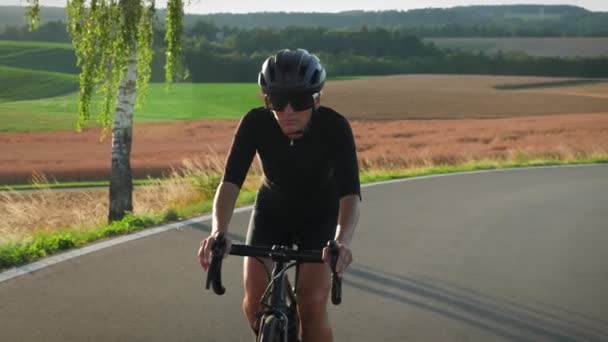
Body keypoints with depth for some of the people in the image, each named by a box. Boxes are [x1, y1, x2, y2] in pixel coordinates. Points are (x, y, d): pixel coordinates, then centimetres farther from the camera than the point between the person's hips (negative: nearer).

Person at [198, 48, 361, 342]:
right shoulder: (256, 123, -28)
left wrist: (342, 240, -60)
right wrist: (218, 231, -53)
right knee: (255, 302, -10)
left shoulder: (334, 126, -32)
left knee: (312, 305, -17)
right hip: (271, 212, 2)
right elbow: (230, 181, -34)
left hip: (319, 216, -2)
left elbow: (350, 192, -40)